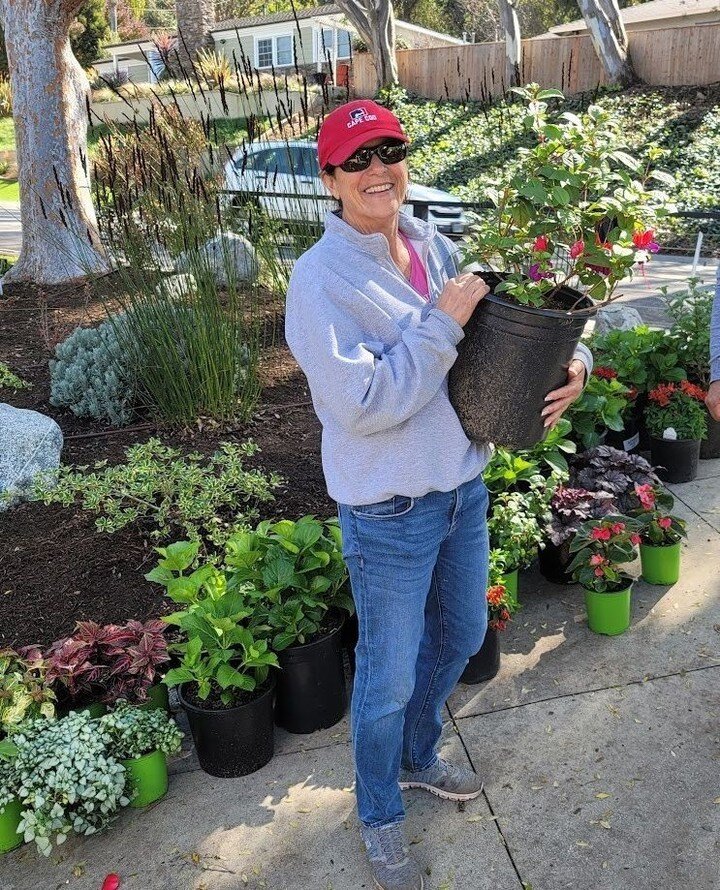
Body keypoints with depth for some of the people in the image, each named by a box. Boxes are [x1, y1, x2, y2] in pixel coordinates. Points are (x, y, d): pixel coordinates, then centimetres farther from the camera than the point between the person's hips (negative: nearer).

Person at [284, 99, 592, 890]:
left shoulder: (435, 248, 2)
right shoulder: (320, 279, -17)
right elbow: (364, 404, -25)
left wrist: (570, 363, -10)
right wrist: (442, 321, -24)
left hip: (464, 488, 7)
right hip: (389, 513, -7)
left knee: (459, 638, 25)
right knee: (388, 677, 10)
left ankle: (416, 759, 54)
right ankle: (379, 818, 40)